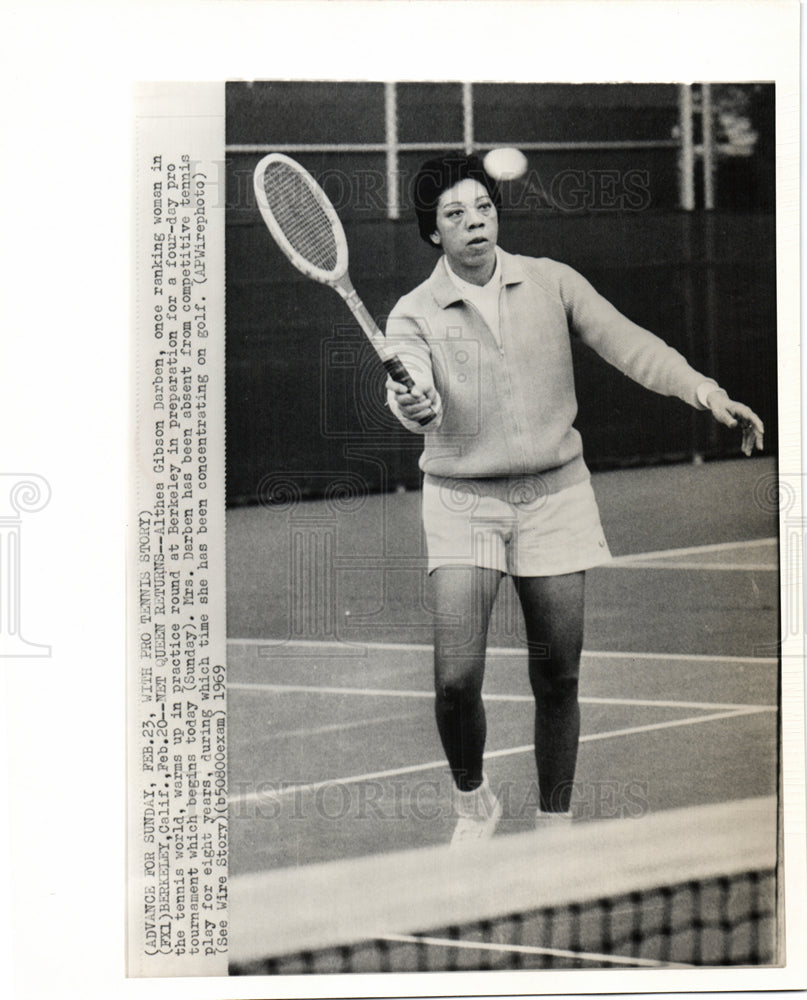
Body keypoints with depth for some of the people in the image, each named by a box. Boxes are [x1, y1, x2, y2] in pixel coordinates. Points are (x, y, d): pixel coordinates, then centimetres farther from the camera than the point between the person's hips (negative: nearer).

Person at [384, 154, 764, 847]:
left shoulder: (551, 283, 2)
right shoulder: (415, 314, -4)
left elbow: (625, 342, -5)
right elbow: (416, 396, -20)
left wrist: (703, 389, -19)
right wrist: (413, 406, -45)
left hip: (555, 496, 2)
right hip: (463, 500, -1)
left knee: (557, 678, 4)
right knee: (457, 678, -12)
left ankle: (555, 823, 22)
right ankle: (473, 801, 16)